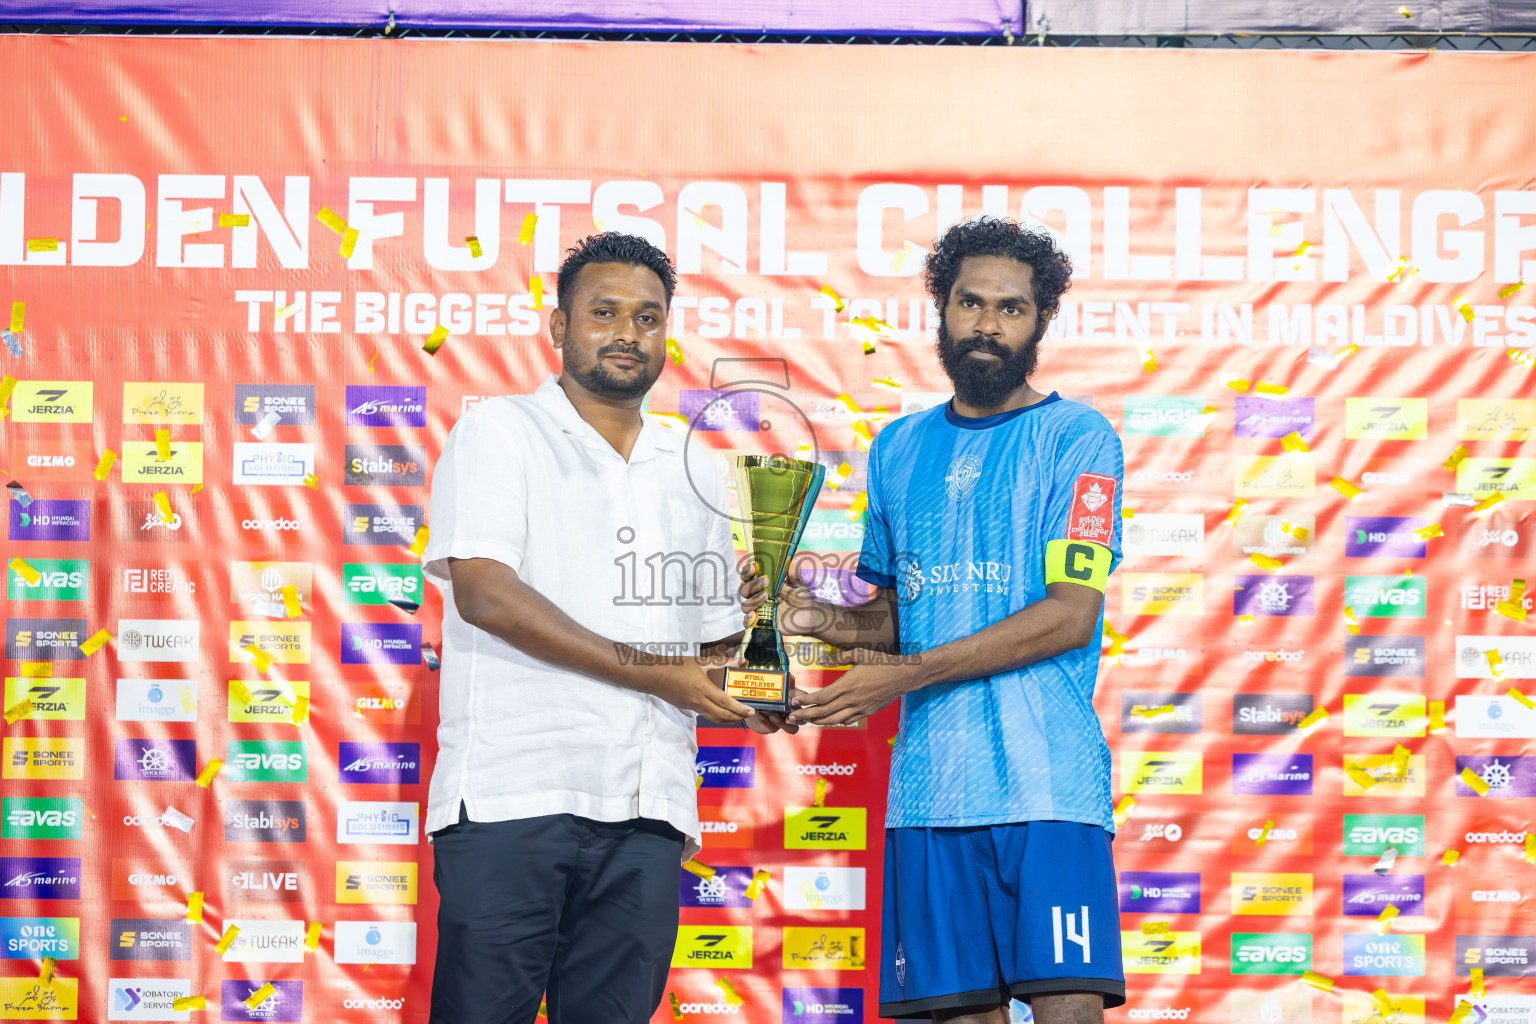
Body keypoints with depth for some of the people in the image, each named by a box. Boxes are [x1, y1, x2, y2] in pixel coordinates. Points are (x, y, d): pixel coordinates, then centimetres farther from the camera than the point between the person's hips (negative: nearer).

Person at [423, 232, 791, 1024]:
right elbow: (485, 594, -10)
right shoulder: (498, 434, 5)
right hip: (511, 800, -5)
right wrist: (650, 672, -11)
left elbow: (714, 646, 27)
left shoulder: (692, 475, 22)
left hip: (646, 813, 5)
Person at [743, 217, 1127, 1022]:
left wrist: (904, 676, -14)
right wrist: (821, 621, 1)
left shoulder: (1076, 437, 1)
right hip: (928, 783, 4)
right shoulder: (899, 447, 17)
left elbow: (1071, 615, -10)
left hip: (1046, 780, -4)